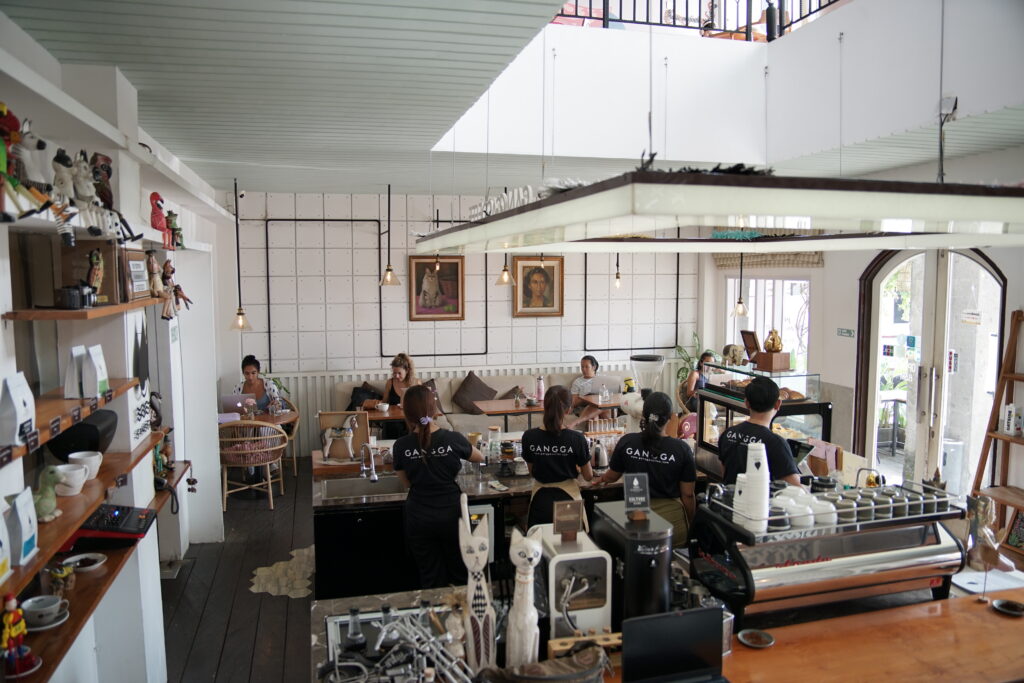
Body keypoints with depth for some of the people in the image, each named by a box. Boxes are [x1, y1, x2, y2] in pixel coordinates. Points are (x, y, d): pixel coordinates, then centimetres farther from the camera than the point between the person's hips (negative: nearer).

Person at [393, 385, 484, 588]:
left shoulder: (401, 446, -11)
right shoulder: (453, 439, -14)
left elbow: (407, 482, 6)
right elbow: (480, 458, 8)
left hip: (419, 519, 1)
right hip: (451, 516, -1)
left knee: (430, 580, 14)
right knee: (460, 575, 17)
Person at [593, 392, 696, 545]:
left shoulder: (626, 442, -8)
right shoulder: (681, 449, -12)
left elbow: (612, 476, 9)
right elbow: (688, 494, -5)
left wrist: (602, 479, 32)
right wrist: (690, 524, 11)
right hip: (671, 517, -1)